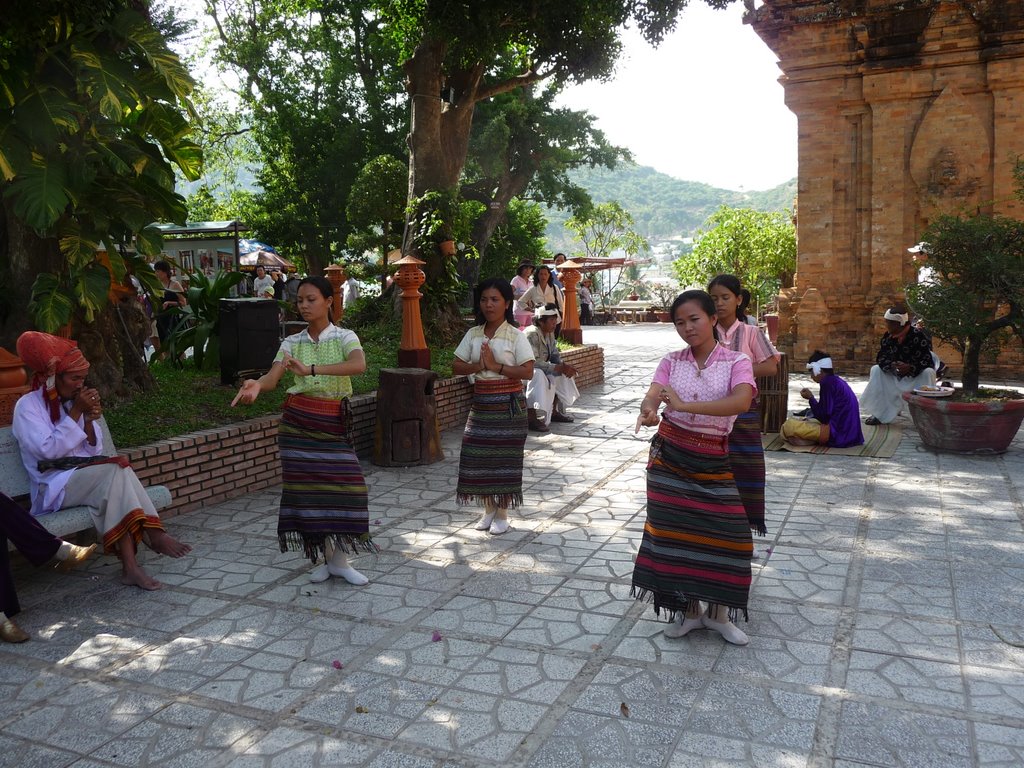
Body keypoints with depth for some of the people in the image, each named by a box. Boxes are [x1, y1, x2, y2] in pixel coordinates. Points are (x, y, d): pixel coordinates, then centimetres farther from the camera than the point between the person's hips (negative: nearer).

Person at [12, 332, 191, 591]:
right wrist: (76, 413, -15)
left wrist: (88, 421, -8)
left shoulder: (74, 401, 15)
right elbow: (47, 450, -16)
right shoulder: (28, 405, -3)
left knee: (114, 481, -30)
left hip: (88, 478, 5)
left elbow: (95, 451, 9)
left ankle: (130, 565, -37)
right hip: (54, 487, -5)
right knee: (116, 469, -30)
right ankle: (151, 533, -30)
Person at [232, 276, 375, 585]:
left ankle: (339, 559, 9)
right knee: (307, 487, 1)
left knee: (344, 486, -8)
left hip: (335, 422, -2)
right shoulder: (292, 342, 4)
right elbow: (272, 378, -10)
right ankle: (323, 556, 17)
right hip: (299, 421, 2)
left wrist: (311, 369, -38)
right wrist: (256, 385, -36)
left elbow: (359, 365, -27)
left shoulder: (344, 337, -4)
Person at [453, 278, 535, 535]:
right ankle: (489, 509, 23)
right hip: (481, 402, 4)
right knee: (479, 456, 5)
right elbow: (456, 366, 5)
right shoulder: (473, 334, 6)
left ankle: (502, 514, 16)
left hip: (508, 405, -4)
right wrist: (478, 366, -13)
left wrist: (496, 366, -20)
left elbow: (527, 371, -14)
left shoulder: (515, 336, -8)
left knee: (504, 458, 1)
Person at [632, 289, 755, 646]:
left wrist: (684, 405, -37)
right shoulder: (672, 361, 1)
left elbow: (741, 401, -27)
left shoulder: (736, 361, -7)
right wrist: (648, 412, -41)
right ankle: (687, 610, 24)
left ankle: (717, 613, 20)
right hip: (669, 456, 2)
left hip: (712, 460, -2)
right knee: (674, 532, 5)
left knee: (726, 533, -2)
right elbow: (651, 395, -15)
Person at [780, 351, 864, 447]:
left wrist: (811, 398, -2)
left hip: (837, 433, -10)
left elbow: (823, 417, -13)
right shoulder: (837, 381, 17)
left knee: (788, 426, -18)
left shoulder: (828, 383, -12)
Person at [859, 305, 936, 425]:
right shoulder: (887, 336, -6)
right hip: (895, 375, 5)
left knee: (928, 372, -33)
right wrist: (891, 365, -28)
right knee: (876, 370, -13)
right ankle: (878, 414, -12)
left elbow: (927, 361, -25)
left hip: (916, 377, -5)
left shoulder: (918, 336, -21)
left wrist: (909, 367, -42)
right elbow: (880, 357, -5)